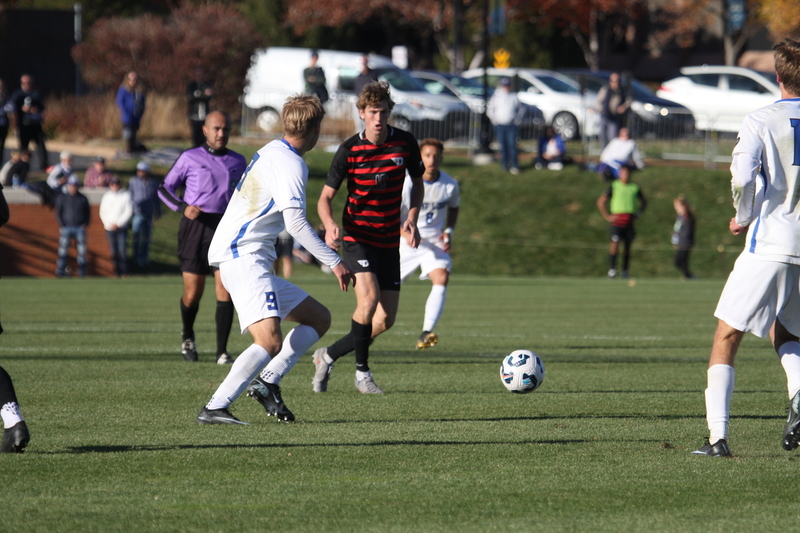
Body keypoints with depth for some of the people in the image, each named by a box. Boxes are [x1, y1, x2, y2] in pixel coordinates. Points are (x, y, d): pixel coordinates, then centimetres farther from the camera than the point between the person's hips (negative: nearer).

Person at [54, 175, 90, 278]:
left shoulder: (83, 199, 12)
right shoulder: (61, 198, 8)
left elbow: (88, 213, 15)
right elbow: (58, 213, 5)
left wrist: (85, 224, 0)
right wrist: (61, 226, -7)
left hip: (80, 228, 1)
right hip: (66, 228, -1)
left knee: (82, 250, -4)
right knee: (63, 250, -8)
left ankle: (82, 272, 1)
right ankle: (60, 271, -6)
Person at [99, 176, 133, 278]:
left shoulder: (125, 195, 1)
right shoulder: (107, 196, 11)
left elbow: (129, 211, -3)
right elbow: (102, 212, 12)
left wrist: (118, 224, -9)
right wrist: (108, 223, -3)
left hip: (122, 228, -3)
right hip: (109, 228, 3)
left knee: (122, 250, -12)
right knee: (114, 251, 1)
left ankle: (124, 272, -8)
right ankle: (117, 272, 5)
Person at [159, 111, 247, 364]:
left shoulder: (238, 161, 14)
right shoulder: (190, 158, 5)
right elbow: (165, 188, 7)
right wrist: (183, 207, -9)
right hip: (195, 227, -2)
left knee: (225, 290, -12)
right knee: (193, 293, 0)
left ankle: (222, 351, -8)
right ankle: (188, 335, 31)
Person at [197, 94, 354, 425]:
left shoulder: (271, 152, 19)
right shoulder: (290, 164, -12)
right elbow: (295, 221, -22)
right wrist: (334, 262, -19)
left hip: (252, 262, 11)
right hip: (244, 258, -11)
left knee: (320, 319, 14)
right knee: (270, 341, -27)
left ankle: (267, 382, 1)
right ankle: (214, 409, -31)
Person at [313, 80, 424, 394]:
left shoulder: (405, 143, -3)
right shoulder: (349, 150, -10)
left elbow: (417, 182, 14)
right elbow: (326, 197, -5)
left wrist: (412, 218, -3)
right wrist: (329, 225, -26)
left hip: (390, 240, 4)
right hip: (358, 236, -4)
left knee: (386, 319, 2)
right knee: (369, 299, -26)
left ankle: (329, 356, 23)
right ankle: (362, 372, -11)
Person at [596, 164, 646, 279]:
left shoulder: (635, 188, 11)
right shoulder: (614, 186, 3)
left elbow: (644, 202, 27)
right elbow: (601, 202, 7)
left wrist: (638, 214, 13)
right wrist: (607, 216, 1)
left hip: (629, 221, 3)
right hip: (617, 219, -3)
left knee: (627, 246, 4)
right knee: (615, 243, -14)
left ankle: (625, 271, 12)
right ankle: (611, 269, -10)